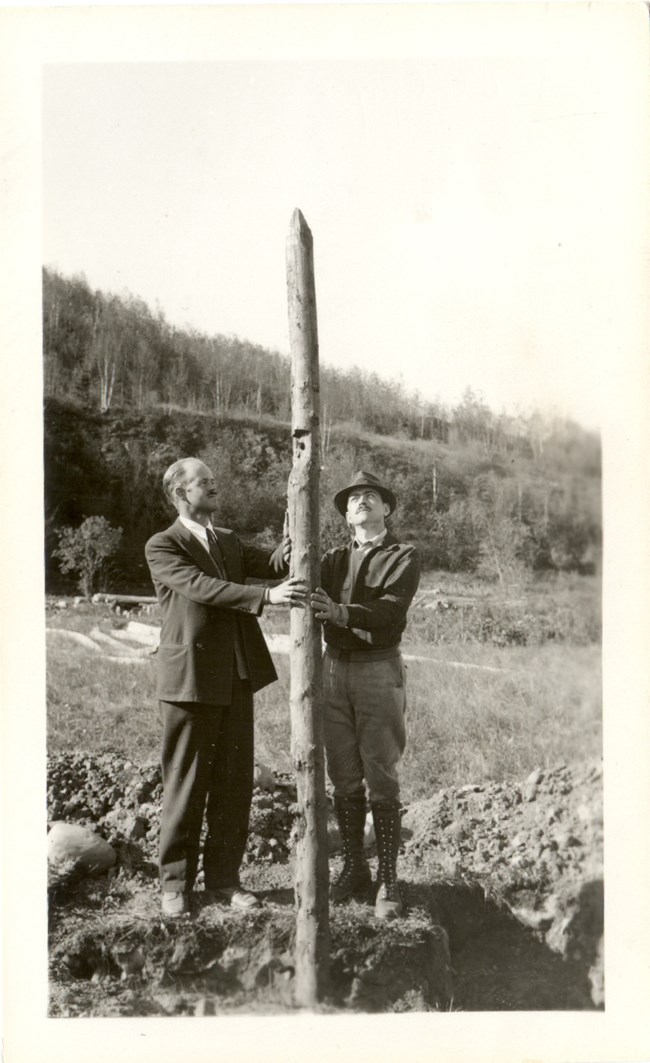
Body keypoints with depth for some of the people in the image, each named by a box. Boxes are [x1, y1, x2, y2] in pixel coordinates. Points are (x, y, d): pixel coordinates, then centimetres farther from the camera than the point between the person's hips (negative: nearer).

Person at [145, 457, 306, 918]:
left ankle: (224, 878, 21)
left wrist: (287, 555, -21)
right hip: (191, 679, -6)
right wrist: (267, 596, -29)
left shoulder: (229, 542, 18)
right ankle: (176, 883, 16)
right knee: (185, 785, 2)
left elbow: (270, 563, 3)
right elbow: (202, 587, -19)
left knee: (235, 782, 9)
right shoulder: (163, 547, -4)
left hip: (237, 677, 6)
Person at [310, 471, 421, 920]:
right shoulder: (335, 558, 17)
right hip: (335, 668, 4)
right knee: (344, 779, 10)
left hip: (379, 669, -4)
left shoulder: (404, 557, 1)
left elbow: (390, 609, -15)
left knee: (381, 780, -1)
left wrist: (340, 612, -31)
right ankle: (354, 870, 22)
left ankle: (388, 880, 8)